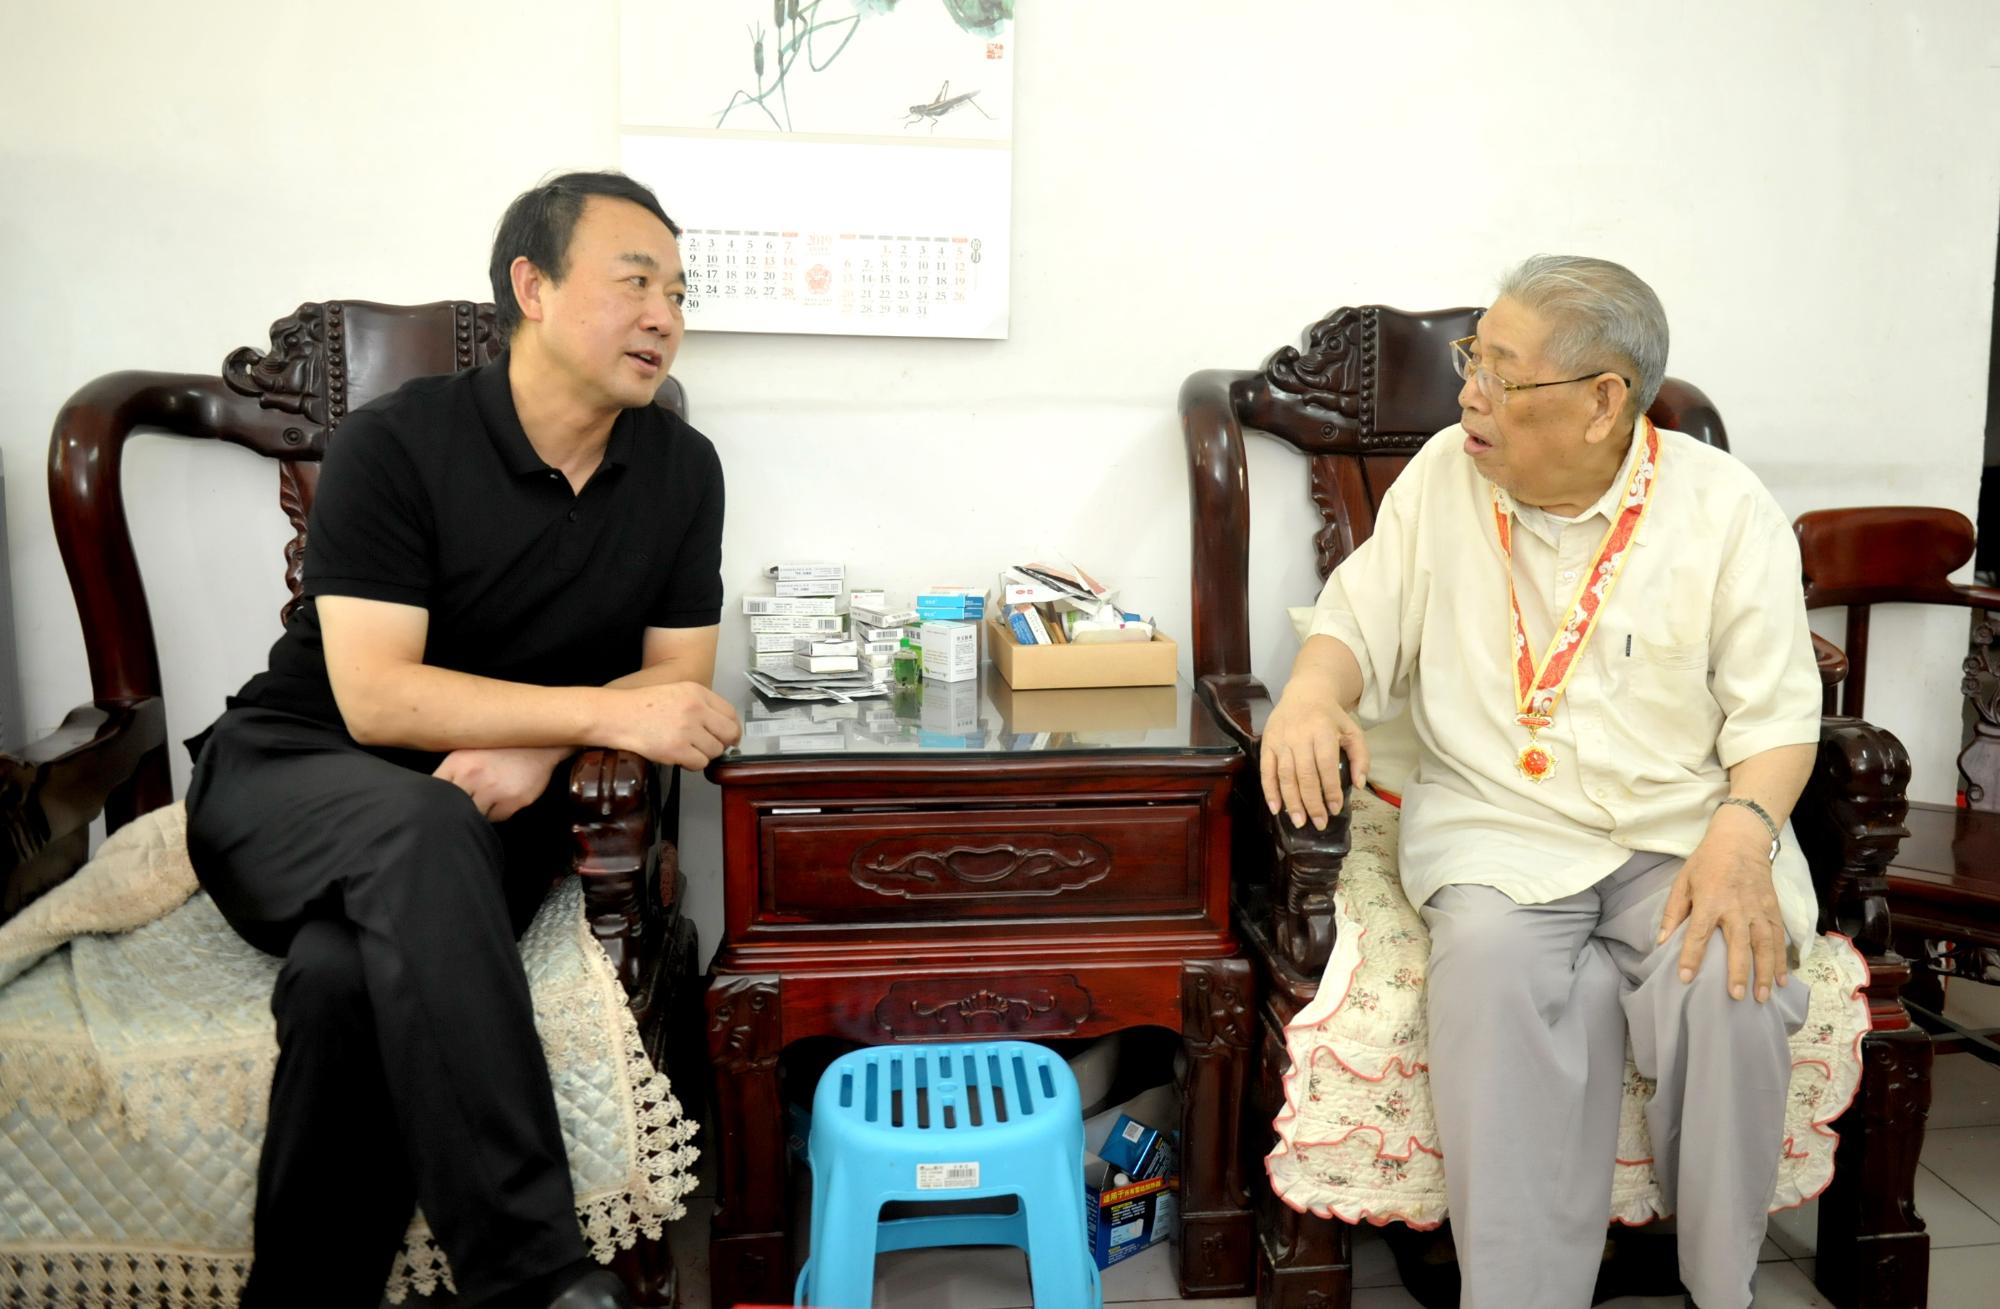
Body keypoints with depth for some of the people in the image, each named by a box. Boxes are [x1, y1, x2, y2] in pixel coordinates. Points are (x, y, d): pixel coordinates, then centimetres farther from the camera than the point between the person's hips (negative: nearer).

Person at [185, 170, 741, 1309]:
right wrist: (607, 709, -27)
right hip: (293, 777, -2)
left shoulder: (682, 469, 1)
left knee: (349, 976, -32)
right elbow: (375, 697, -19)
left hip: (490, 818, 2)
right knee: (420, 827, -38)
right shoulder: (397, 445, -12)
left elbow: (679, 675, 2)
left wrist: (539, 744, -18)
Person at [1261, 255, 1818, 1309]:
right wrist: (1314, 692, -19)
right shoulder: (1446, 472, 4)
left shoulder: (1724, 506, 0)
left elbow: (1775, 711, 0)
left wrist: (1742, 832, -20)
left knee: (1729, 986, -29)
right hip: (1501, 829, 0)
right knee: (1499, 972, -32)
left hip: (1685, 827, 0)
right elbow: (1363, 625, 5)